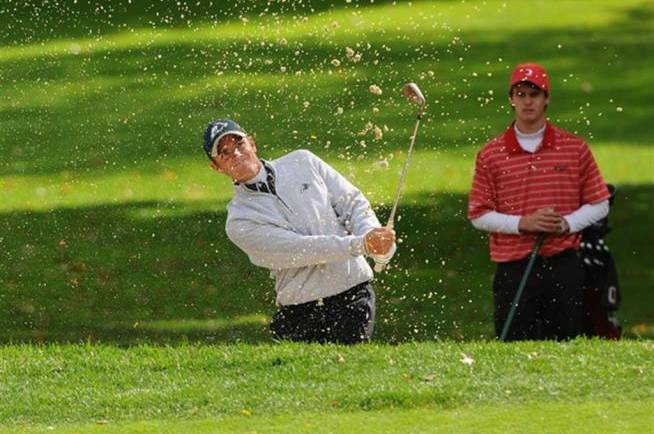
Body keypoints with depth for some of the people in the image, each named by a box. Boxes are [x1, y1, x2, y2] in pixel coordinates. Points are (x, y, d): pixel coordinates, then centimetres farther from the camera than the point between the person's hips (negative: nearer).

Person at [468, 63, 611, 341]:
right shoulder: (491, 155, 5)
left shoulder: (575, 148, 7)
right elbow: (478, 215, 3)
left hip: (564, 268, 1)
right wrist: (523, 223, -11)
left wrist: (567, 223, -9)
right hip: (513, 269, -1)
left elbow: (599, 205, 9)